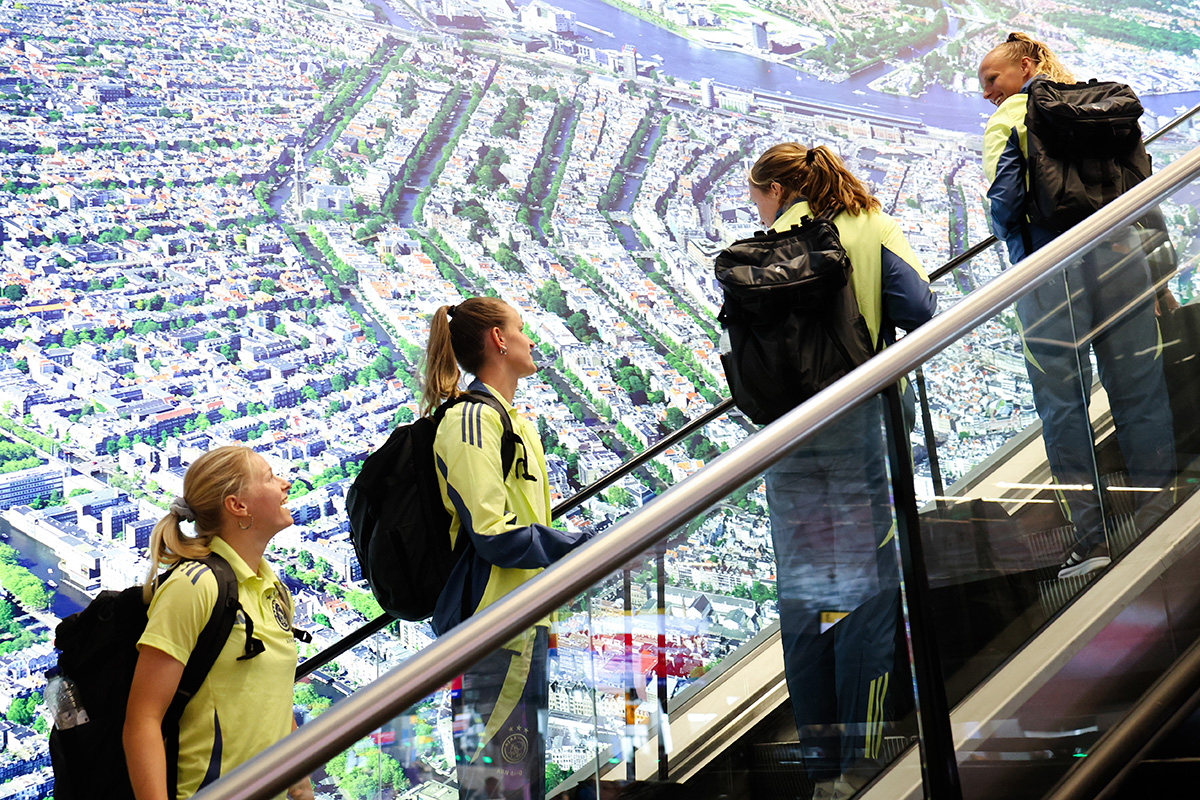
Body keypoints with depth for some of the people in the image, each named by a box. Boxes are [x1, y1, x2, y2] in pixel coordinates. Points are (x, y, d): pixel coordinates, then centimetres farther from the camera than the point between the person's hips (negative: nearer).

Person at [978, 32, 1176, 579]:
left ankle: (1091, 535, -1)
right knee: (1139, 388, 7)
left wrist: (1014, 243, 8)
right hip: (1119, 248, 5)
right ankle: (1158, 518, 9)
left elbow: (1005, 200, -11)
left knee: (1063, 401, 0)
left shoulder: (1005, 122, 1)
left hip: (1049, 266, -4)